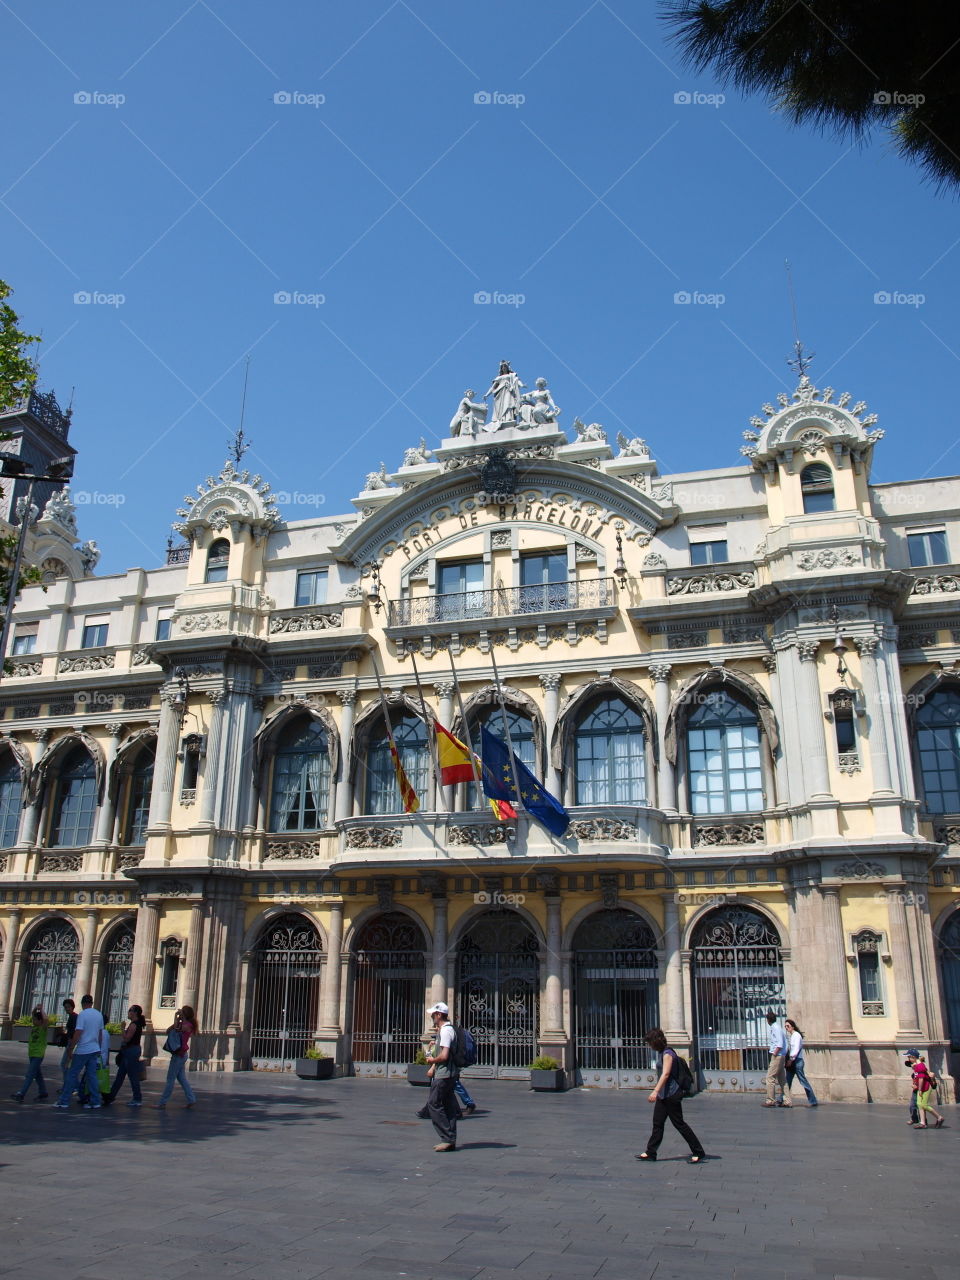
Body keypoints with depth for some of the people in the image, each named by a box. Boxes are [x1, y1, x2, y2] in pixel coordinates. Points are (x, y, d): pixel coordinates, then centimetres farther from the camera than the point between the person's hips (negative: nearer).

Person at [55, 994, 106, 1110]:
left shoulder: (82, 1014, -10)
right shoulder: (99, 1015, 10)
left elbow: (77, 1034, -17)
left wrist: (70, 1050, -10)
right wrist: (99, 1049, 25)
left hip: (82, 1050, -6)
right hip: (95, 1050, 6)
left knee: (72, 1075, 4)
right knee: (92, 1076, 9)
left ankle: (64, 1102, 7)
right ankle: (95, 1102, 7)